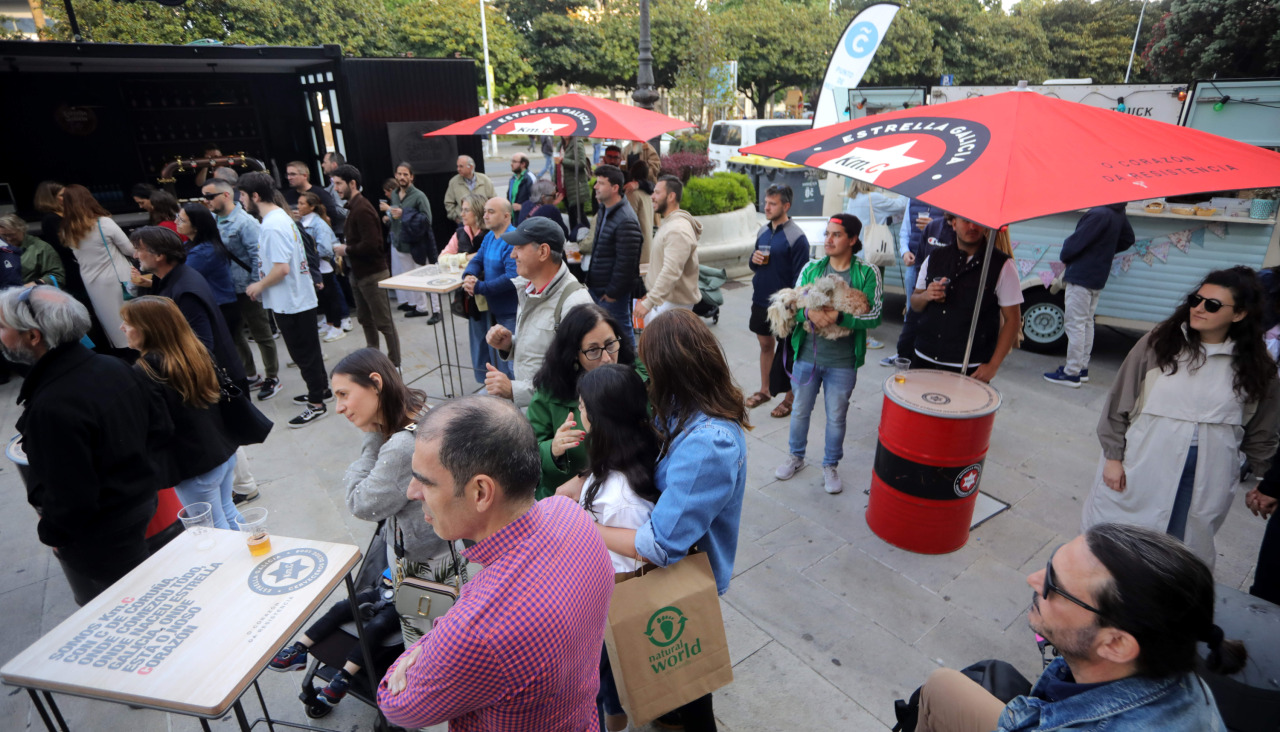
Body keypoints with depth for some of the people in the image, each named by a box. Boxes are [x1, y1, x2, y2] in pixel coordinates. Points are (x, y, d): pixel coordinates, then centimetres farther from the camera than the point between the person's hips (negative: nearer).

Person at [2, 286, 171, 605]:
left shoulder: (52, 407, -30)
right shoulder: (113, 366, -6)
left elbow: (70, 497, -25)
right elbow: (161, 426, 6)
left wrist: (52, 532, -6)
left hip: (97, 541, -8)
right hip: (141, 504, 8)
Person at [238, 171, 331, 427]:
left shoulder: (272, 226, -21)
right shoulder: (281, 217, 10)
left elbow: (281, 268, -28)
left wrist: (259, 286, -12)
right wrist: (262, 284, 15)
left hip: (290, 302, -10)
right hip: (299, 297, 10)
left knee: (303, 353, 0)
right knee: (308, 350, 20)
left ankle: (316, 404, 10)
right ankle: (321, 390, 33)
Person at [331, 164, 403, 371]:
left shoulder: (362, 209, -18)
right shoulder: (353, 207, 12)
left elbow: (370, 245, -26)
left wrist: (346, 250, -14)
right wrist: (345, 251, 1)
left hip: (372, 273, -10)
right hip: (359, 272, 10)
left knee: (383, 322, -2)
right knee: (365, 318, 18)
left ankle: (394, 363, 7)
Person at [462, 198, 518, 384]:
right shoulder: (489, 236, 9)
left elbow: (512, 278, -28)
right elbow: (477, 260, 11)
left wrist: (479, 287, -25)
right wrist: (468, 276, -12)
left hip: (510, 311, -9)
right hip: (493, 307, 9)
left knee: (507, 357, -3)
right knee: (493, 352, 20)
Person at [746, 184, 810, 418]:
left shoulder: (796, 237, -15)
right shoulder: (763, 232, 6)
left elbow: (800, 276, -16)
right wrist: (753, 260, -7)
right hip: (760, 300, 6)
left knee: (786, 349, 7)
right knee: (765, 344, 18)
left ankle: (790, 398, 21)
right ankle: (765, 390, 33)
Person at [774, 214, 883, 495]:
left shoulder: (867, 273, -7)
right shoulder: (811, 268, 1)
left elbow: (874, 316, -13)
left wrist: (839, 317, -26)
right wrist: (809, 312, -25)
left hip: (842, 362, -2)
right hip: (807, 355, 2)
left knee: (836, 417, 11)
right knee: (800, 410, 17)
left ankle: (831, 466, 33)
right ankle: (796, 456, 39)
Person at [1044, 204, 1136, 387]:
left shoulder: (1099, 213, -21)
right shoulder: (1119, 215, 8)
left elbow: (1076, 241, -18)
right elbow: (1127, 240, 22)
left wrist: (1064, 256, 1)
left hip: (1080, 277, -9)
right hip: (1098, 278, 9)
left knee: (1075, 325, -4)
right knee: (1087, 323, 17)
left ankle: (1072, 373, 0)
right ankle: (1082, 368, 25)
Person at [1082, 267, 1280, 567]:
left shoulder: (1255, 365, -1)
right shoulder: (1158, 342, -7)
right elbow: (1120, 401, -4)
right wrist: (1113, 457, -5)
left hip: (1205, 484, 1)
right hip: (1143, 471, -1)